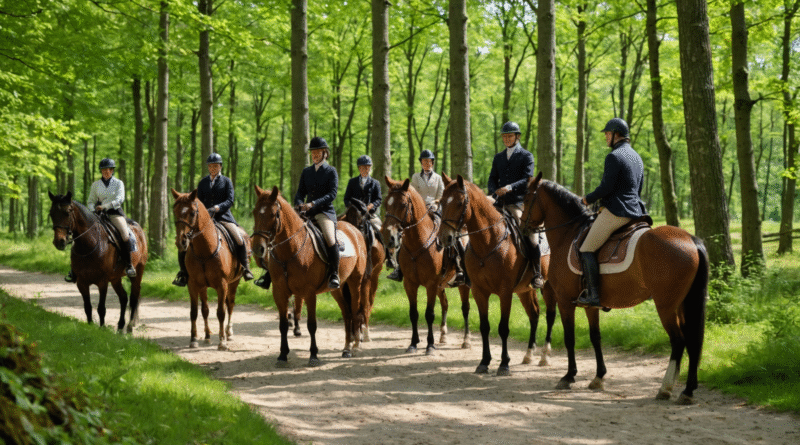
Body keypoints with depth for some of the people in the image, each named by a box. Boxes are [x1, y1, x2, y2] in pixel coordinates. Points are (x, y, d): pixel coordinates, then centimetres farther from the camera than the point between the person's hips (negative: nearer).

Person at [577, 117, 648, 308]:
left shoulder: (614, 157, -13)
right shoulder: (637, 157, 17)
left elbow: (606, 187, -18)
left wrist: (588, 199, -3)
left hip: (615, 212, -10)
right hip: (634, 211, 10)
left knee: (587, 250, -7)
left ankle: (593, 295, -15)